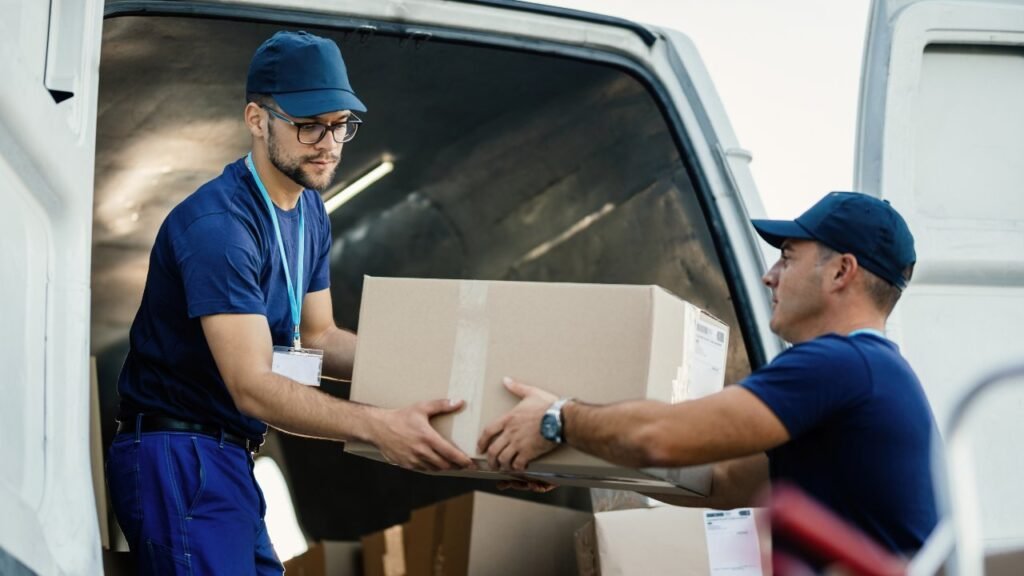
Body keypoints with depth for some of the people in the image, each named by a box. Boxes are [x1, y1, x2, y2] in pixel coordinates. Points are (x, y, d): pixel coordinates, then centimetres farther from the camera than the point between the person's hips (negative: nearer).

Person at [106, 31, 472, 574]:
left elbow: (319, 339, 15)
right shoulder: (218, 224, -21)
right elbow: (252, 386, -26)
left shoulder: (309, 213, 11)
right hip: (178, 453, -9)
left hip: (227, 456, 10)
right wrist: (379, 426, -38)